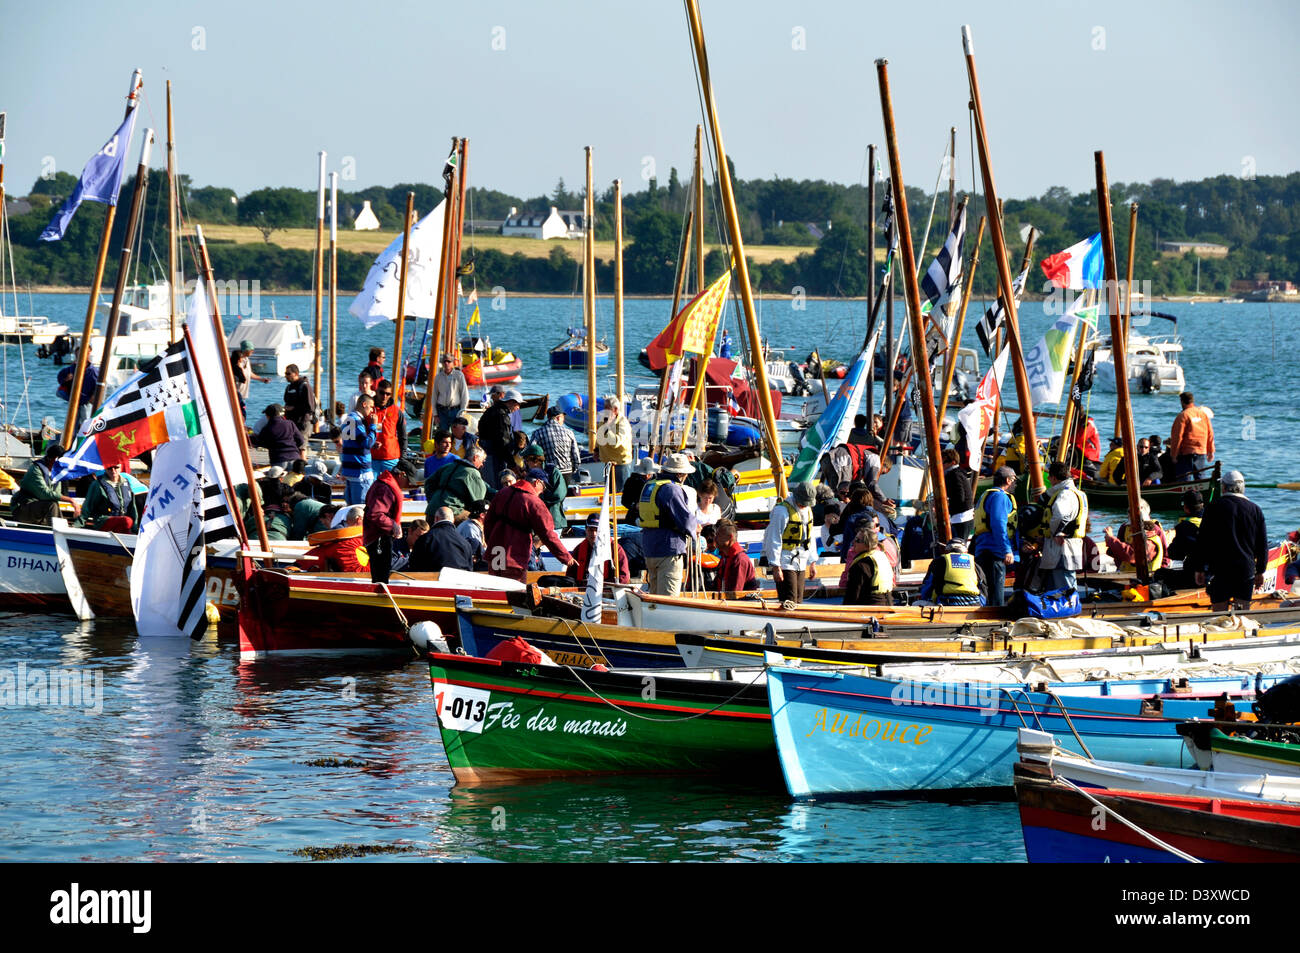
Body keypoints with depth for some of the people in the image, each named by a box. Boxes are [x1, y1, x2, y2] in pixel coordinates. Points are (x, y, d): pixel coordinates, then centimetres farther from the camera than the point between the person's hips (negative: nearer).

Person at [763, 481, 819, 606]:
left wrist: (812, 563, 18)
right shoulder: (781, 510, -15)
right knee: (789, 602, -13)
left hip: (801, 565, 8)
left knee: (798, 601, 9)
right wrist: (776, 567, -18)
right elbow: (774, 539, -16)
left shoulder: (807, 510, 12)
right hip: (785, 563, -8)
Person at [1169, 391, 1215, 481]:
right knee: (1201, 479, 13)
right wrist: (1211, 451, 18)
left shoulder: (1182, 416, -11)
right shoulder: (1204, 414, 6)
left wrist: (1174, 455, -5)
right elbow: (1210, 434, 10)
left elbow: (1177, 437, -12)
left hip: (1186, 454, -6)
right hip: (1202, 453, 6)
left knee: (1185, 480, -4)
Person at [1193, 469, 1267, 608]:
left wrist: (1199, 569, 4)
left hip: (1219, 570, -2)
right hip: (1247, 569, 3)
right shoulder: (1255, 510, 4)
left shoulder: (1214, 508, -4)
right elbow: (1263, 545, 10)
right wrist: (1260, 572, 20)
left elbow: (1203, 541, -3)